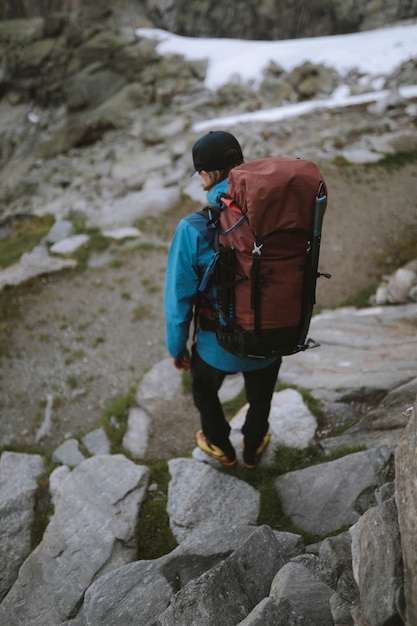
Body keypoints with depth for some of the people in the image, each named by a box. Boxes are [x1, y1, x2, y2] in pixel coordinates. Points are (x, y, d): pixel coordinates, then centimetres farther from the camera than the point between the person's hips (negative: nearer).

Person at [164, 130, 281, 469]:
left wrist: (177, 347, 1)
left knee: (205, 390, 33)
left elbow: (179, 298, -17)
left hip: (217, 345, -2)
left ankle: (221, 446, 57)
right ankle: (253, 450, 59)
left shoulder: (193, 230, -25)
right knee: (260, 399, 33)